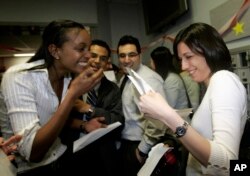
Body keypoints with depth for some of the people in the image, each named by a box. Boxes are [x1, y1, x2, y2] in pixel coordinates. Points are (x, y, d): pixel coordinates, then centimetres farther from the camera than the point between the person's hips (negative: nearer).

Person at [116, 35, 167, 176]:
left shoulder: (149, 79, -23)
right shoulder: (125, 78, 6)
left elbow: (156, 119, -28)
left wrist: (143, 150, -18)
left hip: (139, 146, -8)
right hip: (126, 142, 8)